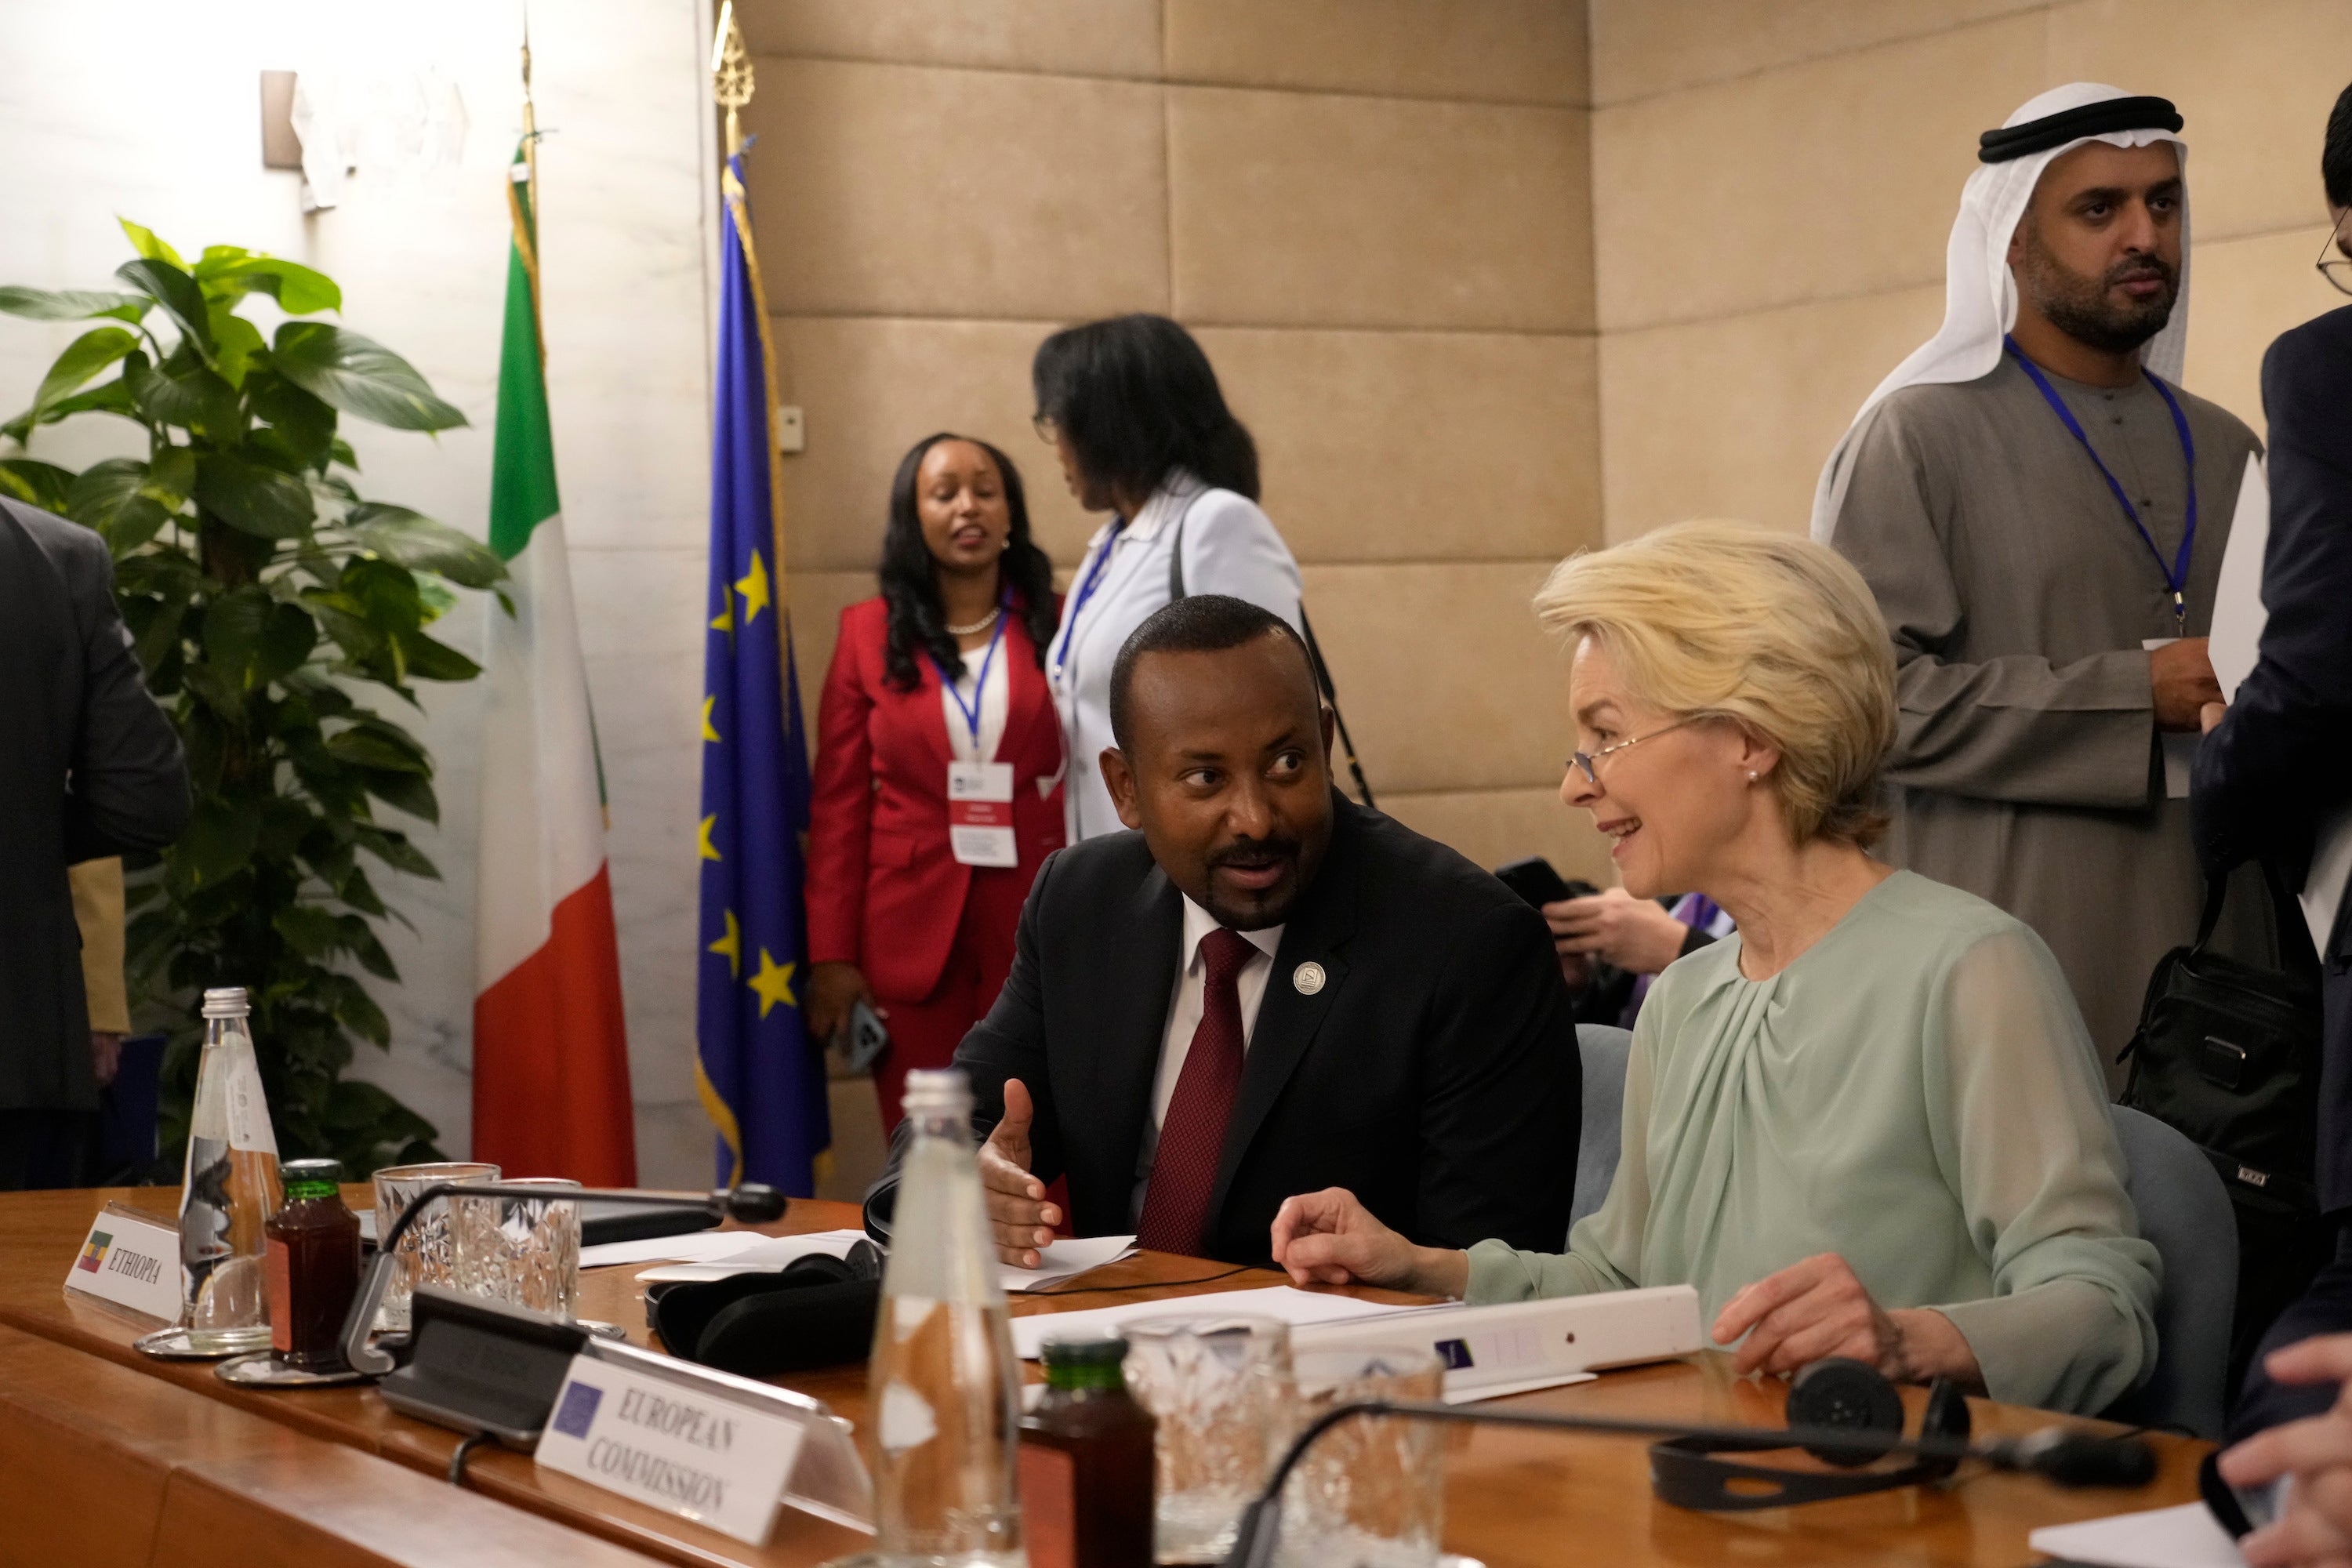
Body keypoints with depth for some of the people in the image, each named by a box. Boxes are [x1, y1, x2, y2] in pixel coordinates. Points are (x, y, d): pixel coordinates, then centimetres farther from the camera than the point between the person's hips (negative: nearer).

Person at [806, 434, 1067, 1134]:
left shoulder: (1057, 627, 5)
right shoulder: (870, 633, 4)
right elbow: (839, 804, 4)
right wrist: (832, 954, -1)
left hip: (1039, 927, 0)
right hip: (912, 934, 0)